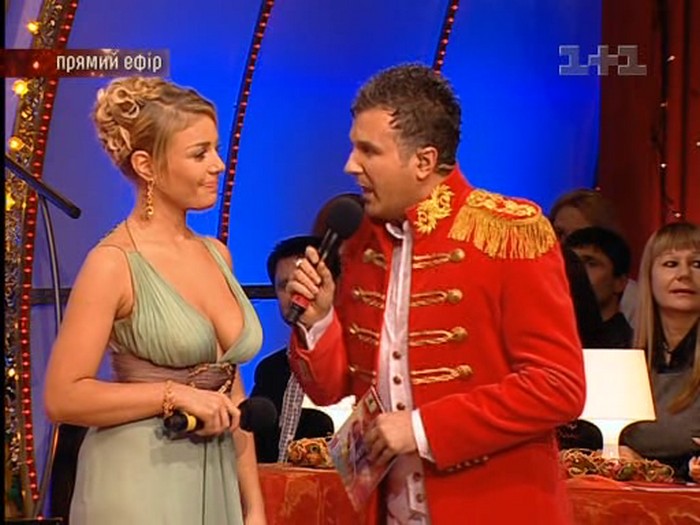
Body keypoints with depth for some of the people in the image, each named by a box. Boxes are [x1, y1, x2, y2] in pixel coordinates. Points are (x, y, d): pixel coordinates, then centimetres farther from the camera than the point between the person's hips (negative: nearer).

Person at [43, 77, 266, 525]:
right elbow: (63, 397, -13)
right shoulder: (114, 263, -10)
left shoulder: (216, 255, 10)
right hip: (139, 487, -6)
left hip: (215, 485, 6)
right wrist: (175, 395, -17)